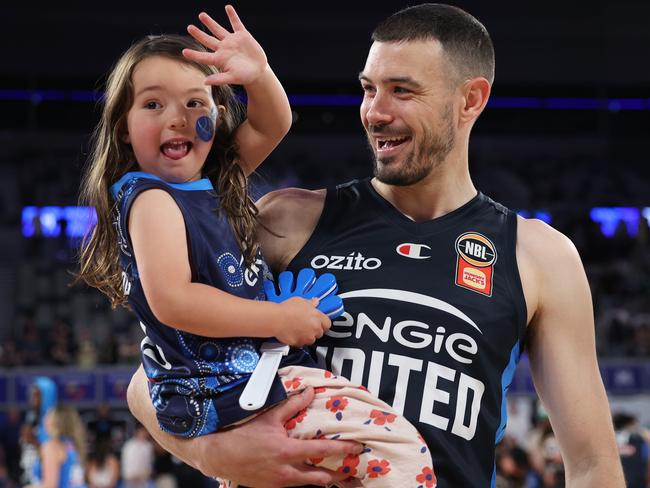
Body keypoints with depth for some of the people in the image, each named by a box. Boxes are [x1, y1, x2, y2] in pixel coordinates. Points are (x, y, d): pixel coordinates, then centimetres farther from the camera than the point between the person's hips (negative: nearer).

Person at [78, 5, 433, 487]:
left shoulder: (214, 183, 10)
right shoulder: (151, 200, -14)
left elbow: (272, 125, 15)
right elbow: (171, 300, -25)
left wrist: (259, 75, -8)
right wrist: (280, 320, -21)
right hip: (222, 395, -10)